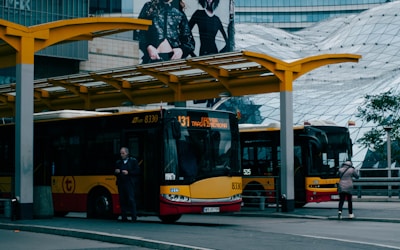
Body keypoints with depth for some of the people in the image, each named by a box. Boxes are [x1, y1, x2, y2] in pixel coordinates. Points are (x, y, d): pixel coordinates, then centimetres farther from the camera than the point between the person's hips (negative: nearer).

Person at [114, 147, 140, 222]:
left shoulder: (133, 161, 7)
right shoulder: (118, 162, 18)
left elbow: (137, 171, 0)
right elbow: (115, 173, 24)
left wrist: (128, 173, -11)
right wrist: (116, 172, 1)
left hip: (129, 184, -4)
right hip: (121, 184, 4)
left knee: (131, 200, -11)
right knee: (122, 201, 2)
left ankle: (134, 217, -9)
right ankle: (124, 217, 6)